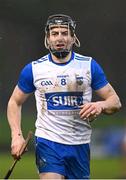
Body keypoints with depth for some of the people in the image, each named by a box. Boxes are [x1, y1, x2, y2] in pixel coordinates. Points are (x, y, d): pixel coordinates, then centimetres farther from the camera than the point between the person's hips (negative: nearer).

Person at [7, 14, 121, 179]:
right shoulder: (33, 69, 1)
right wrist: (17, 135, -1)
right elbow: (15, 102, 14)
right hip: (47, 142, -2)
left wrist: (100, 105, -18)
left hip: (80, 145, 2)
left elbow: (115, 102, 5)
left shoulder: (89, 65, 2)